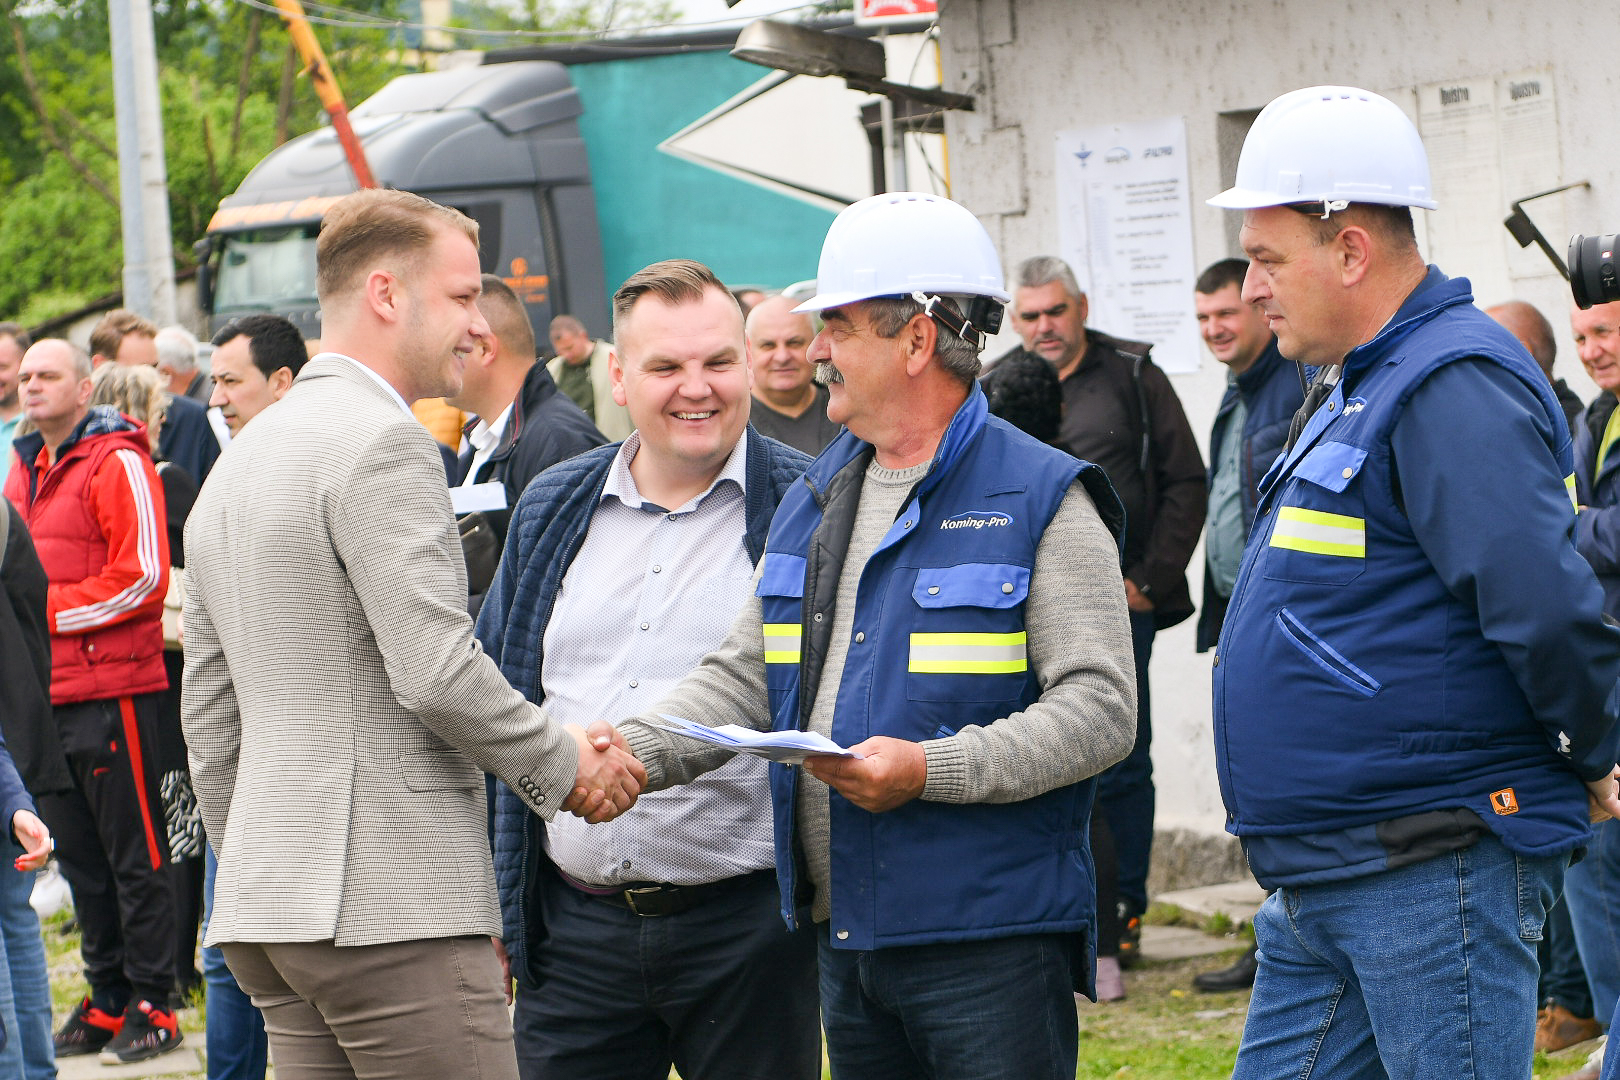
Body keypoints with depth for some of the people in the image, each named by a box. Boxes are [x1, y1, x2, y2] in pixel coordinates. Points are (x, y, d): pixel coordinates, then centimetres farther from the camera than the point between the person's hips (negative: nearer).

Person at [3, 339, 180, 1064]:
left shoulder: (116, 462, -8)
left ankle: (150, 1005, 2)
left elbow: (142, 576, -14)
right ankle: (107, 1000, 19)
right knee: (79, 859, 11)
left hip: (111, 686, -8)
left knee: (135, 857, -3)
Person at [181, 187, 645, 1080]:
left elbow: (208, 716, 21)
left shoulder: (237, 460, 19)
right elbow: (436, 673, -19)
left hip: (268, 905, 9)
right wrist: (562, 767, -4)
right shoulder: (381, 441, -11)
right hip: (391, 906, -9)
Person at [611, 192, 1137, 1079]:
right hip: (847, 939, 7)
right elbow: (744, 680, 16)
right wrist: (636, 749, -3)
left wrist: (930, 770, -23)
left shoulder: (1041, 500, -7)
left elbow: (1099, 709, -13)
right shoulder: (809, 505, 16)